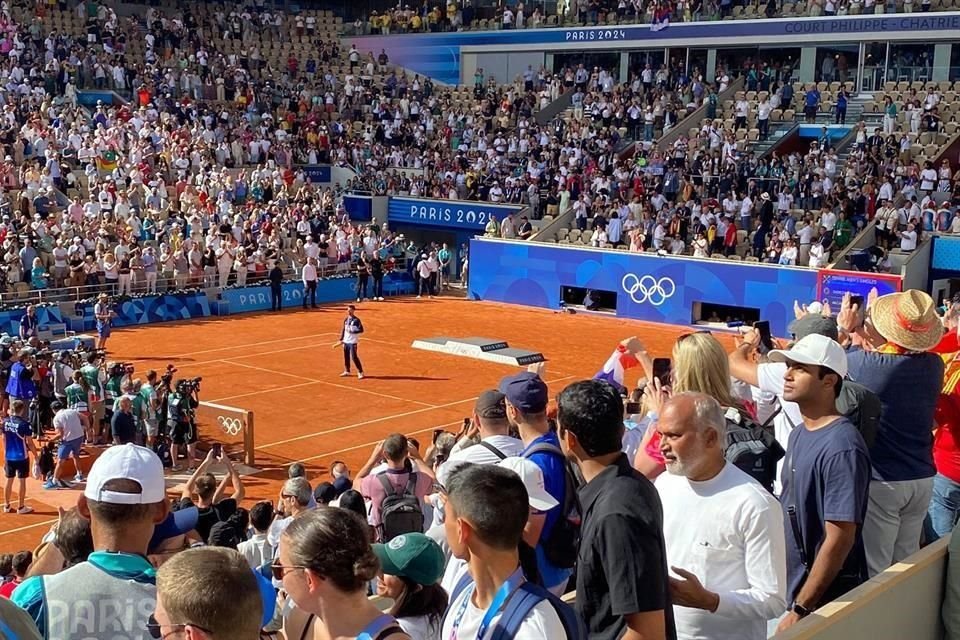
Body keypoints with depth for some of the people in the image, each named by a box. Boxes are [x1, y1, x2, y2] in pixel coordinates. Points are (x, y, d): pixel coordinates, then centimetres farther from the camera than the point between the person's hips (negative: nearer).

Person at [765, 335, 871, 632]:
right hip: (794, 588, 8)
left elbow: (839, 539, -23)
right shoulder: (799, 433, 6)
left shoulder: (841, 447, -22)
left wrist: (800, 609, -21)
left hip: (825, 602, -8)